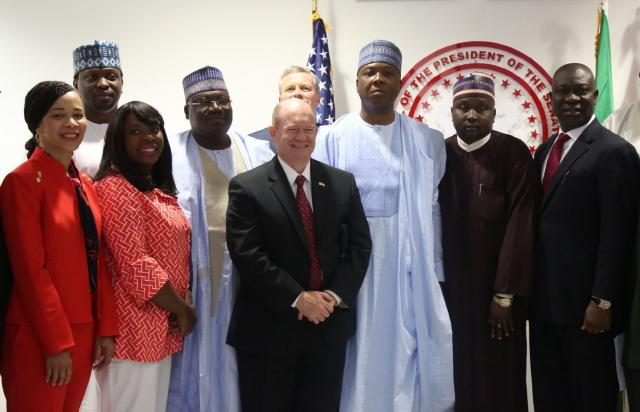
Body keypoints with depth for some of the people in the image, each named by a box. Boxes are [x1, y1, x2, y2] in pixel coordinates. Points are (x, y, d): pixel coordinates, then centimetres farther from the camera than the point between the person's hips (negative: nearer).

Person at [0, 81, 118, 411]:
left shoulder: (85, 185, 11)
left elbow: (97, 262, 10)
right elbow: (31, 270, -16)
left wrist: (106, 328, 5)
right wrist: (56, 342, -16)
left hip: (83, 331, 7)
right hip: (38, 337, -7)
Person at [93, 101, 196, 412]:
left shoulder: (159, 189, 15)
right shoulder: (115, 188, -13)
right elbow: (136, 267, -20)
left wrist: (180, 308, 0)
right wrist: (182, 309, -9)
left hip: (161, 329, 9)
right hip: (135, 330, -9)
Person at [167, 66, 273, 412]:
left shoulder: (258, 154, 10)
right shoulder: (170, 156, -1)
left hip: (247, 286, 3)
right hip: (194, 286, -3)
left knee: (241, 374, 12)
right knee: (195, 371, 6)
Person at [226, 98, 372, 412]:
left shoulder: (343, 183, 8)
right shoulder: (247, 187, -4)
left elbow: (360, 245, 5)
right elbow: (248, 255, -12)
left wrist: (337, 295, -9)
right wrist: (298, 298, -16)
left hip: (329, 323, 3)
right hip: (268, 326, -3)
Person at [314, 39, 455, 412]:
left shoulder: (427, 141, 7)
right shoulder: (333, 138, 0)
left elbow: (433, 210, 6)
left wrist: (437, 274, 3)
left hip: (411, 268, 2)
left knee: (411, 357, 6)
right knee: (360, 361, 7)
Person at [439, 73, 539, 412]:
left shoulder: (514, 153, -7)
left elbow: (520, 224, -11)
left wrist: (505, 294, -13)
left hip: (497, 288, -3)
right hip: (450, 286, 3)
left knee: (499, 377, 6)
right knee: (456, 374, 8)